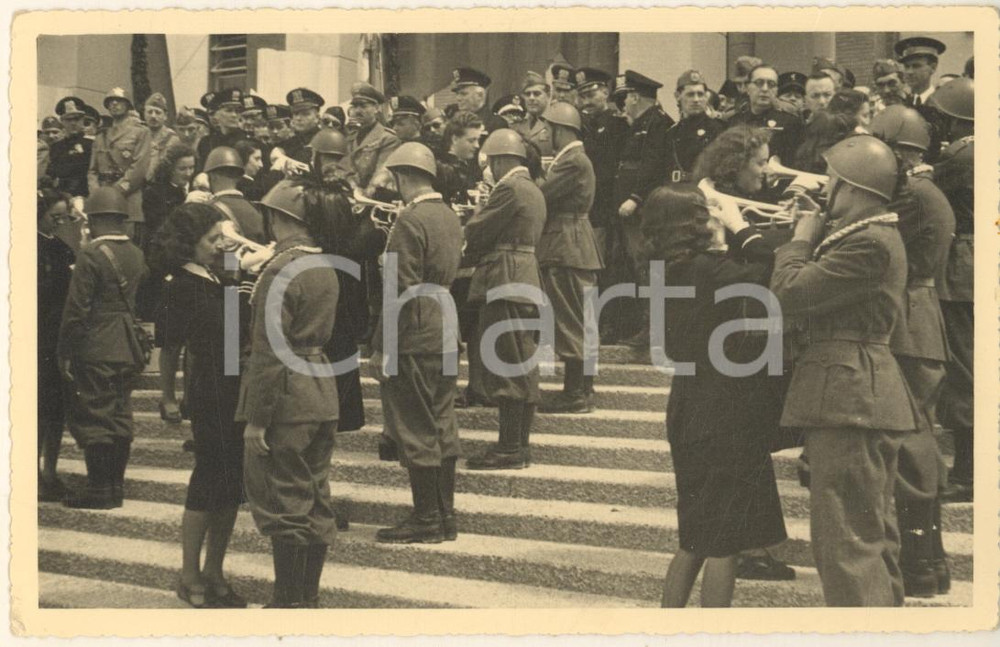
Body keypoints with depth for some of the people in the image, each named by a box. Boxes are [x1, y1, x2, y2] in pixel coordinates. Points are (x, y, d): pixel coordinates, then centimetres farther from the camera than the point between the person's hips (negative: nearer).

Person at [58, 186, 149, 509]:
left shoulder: (91, 254, -13)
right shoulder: (137, 255, 7)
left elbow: (76, 308, -14)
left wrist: (65, 352, -9)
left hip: (95, 349, -7)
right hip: (128, 349, 7)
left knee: (92, 418, 0)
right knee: (120, 417, 11)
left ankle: (99, 488, 1)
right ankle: (116, 485, 16)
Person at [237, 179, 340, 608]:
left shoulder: (279, 271, -16)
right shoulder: (326, 268, 10)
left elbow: (269, 352, -18)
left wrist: (256, 419, -16)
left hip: (288, 400, -8)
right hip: (323, 393, 8)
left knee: (283, 504, 0)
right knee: (316, 499, 13)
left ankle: (289, 601, 4)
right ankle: (310, 596, 21)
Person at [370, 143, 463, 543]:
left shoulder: (411, 219, -16)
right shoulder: (449, 216, 11)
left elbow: (403, 289, -19)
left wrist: (383, 348, -16)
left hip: (415, 335, -9)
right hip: (446, 333, 9)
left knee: (415, 430, -1)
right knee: (441, 426, 13)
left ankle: (426, 521, 4)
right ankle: (444, 516, 19)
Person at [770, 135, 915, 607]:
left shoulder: (869, 243, -19)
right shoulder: (875, 234, 15)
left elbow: (788, 293, -21)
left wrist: (800, 240, -6)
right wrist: (812, 242, 5)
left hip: (848, 397, -11)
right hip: (863, 395, 11)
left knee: (847, 541, -6)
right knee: (872, 537, 19)